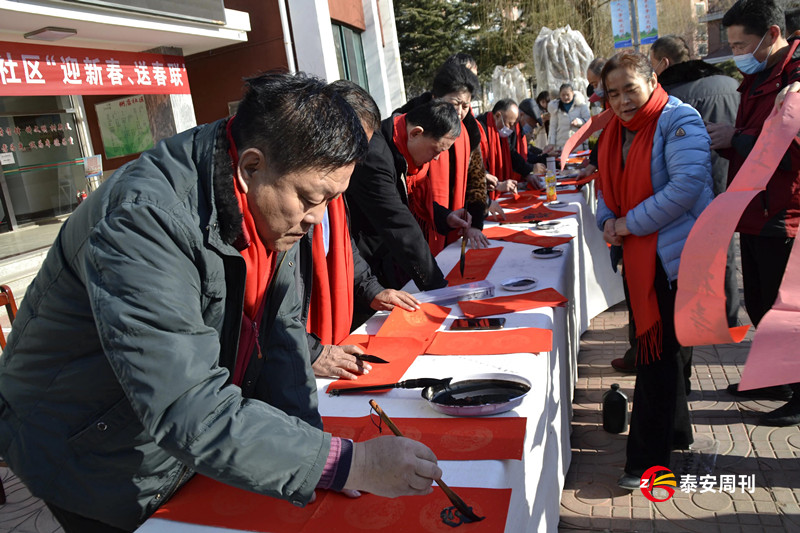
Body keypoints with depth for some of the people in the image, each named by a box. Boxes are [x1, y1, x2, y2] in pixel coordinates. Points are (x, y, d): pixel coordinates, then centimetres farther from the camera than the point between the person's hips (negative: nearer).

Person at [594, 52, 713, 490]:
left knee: (659, 352, -4)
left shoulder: (679, 121, -12)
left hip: (674, 255, -8)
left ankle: (649, 459, 7)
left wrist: (632, 223, -19)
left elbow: (687, 185, -24)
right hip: (638, 256, 8)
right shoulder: (614, 132, 12)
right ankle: (674, 431, 37)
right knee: (654, 344, 18)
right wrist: (608, 220, -1)